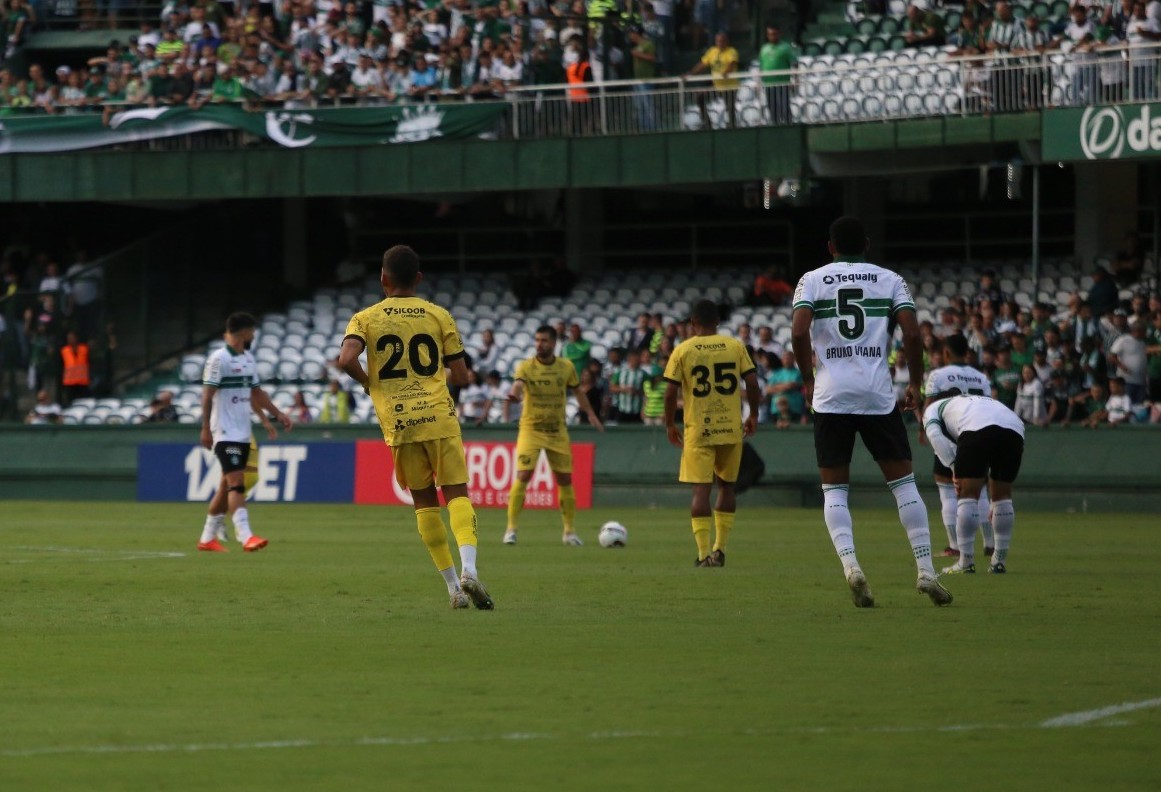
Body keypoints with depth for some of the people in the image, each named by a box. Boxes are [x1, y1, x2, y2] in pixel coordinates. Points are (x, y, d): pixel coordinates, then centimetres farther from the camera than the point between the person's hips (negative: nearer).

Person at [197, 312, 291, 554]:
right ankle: (245, 536, -23)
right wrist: (206, 428, -15)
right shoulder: (219, 359, -11)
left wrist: (277, 413, 19)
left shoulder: (248, 359, 15)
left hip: (243, 433, 8)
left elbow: (256, 392, 24)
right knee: (236, 482, -15)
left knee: (228, 486, 10)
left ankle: (208, 538, 17)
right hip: (225, 433, -8)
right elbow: (207, 395, -12)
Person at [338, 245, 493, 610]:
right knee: (457, 494, -3)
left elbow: (346, 359, -15)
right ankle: (468, 570, -27)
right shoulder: (439, 316, 5)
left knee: (425, 502, 11)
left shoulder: (366, 318, 4)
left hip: (397, 422, 1)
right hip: (439, 416, -1)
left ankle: (454, 586, 7)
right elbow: (461, 375, 4)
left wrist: (367, 381, 5)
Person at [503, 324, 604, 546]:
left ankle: (570, 531, 20)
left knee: (565, 480, 6)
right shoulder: (526, 366, -9)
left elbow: (577, 390, 15)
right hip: (531, 429, -3)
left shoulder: (566, 367, 1)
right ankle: (511, 529, -9)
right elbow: (518, 384, -28)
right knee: (522, 476, -16)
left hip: (557, 430, 3)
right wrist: (514, 394, -51)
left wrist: (590, 414, 10)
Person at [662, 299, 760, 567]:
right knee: (727, 485, 16)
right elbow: (752, 383, -1)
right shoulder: (735, 347, 2)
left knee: (701, 489, -2)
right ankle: (720, 549, 14)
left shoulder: (682, 351, -3)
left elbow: (671, 392, -6)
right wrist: (753, 416, 13)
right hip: (731, 428, 2)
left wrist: (670, 425, 7)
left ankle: (704, 553, -9)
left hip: (698, 430, -2)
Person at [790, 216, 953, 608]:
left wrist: (808, 379, 6)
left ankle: (850, 564, -15)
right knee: (903, 482, 8)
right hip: (878, 394, 0)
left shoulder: (812, 280, 7)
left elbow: (798, 331, -8)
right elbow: (911, 333, -4)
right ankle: (926, 571, 1)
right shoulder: (890, 280, 8)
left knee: (834, 489, 6)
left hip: (830, 395, 0)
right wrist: (915, 385, 8)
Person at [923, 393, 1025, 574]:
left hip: (977, 429, -5)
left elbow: (935, 435, 7)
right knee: (1002, 496, 19)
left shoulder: (932, 409, 32)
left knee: (968, 494, 3)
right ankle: (1000, 560, 22)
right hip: (1015, 428, 5)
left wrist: (955, 468, 7)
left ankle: (966, 562, 1)